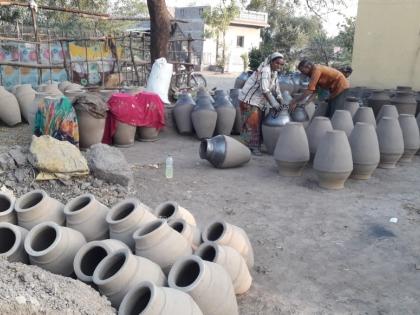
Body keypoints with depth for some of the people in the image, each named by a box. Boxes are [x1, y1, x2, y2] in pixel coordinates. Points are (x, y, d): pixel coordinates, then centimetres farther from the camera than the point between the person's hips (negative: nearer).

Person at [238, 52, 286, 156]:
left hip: (259, 102, 9)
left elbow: (276, 90, 11)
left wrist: (281, 103, -2)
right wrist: (274, 104, -30)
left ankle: (256, 146, 20)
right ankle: (253, 147, 0)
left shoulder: (274, 73, 8)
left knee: (258, 123, 12)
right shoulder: (265, 70, -20)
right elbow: (265, 90, -29)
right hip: (249, 100, -9)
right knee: (252, 123, -7)